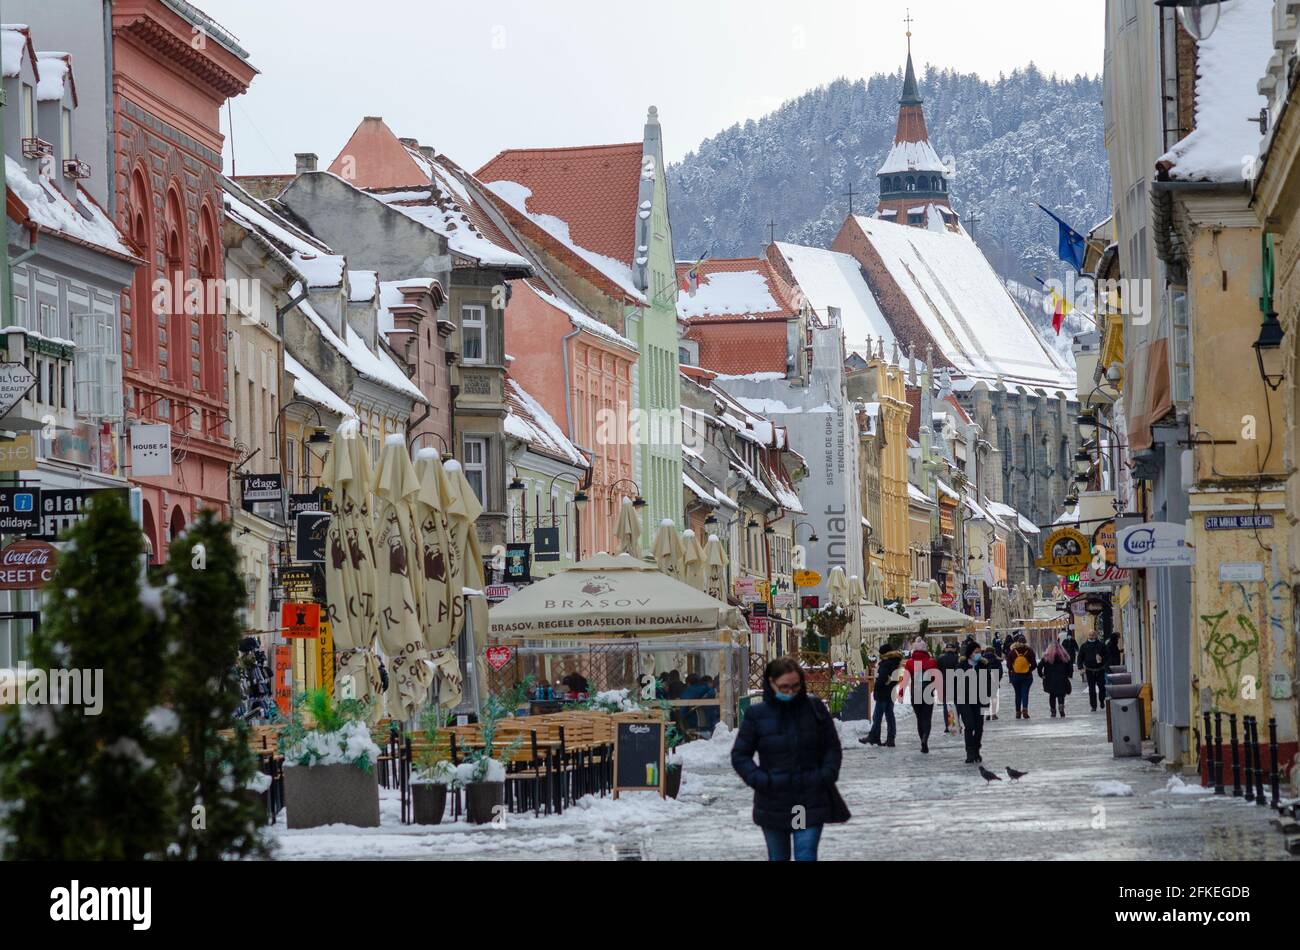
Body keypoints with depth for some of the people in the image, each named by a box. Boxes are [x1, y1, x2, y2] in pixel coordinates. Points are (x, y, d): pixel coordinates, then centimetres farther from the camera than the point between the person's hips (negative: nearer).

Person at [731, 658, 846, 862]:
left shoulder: (815, 708, 0)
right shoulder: (757, 714, -2)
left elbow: (832, 747, 8)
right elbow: (740, 755, 2)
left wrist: (827, 775, -7)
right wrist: (760, 780, -11)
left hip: (811, 801, -1)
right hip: (774, 804, 1)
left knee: (806, 855, -10)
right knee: (778, 857, 14)